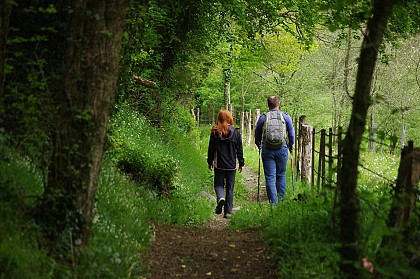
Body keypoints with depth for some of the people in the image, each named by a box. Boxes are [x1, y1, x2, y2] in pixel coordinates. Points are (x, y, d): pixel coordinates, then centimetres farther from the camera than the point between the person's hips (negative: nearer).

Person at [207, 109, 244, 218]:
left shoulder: (215, 132, -5)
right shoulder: (235, 132, -3)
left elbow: (211, 148, 1)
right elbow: (239, 150, 2)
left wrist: (210, 161, 13)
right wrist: (241, 163, 12)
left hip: (219, 165, -1)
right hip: (231, 165, 1)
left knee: (218, 184, 12)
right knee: (230, 188, 7)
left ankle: (220, 198, -19)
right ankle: (228, 212, 6)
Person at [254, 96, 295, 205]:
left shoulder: (262, 118, 0)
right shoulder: (286, 117, 0)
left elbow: (257, 135, 9)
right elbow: (292, 134, 6)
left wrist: (260, 147, 26)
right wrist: (291, 147, 21)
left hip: (267, 150, 0)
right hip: (282, 150, 1)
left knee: (270, 177, 1)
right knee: (281, 175, 15)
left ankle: (273, 202, -1)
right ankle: (281, 198, 17)